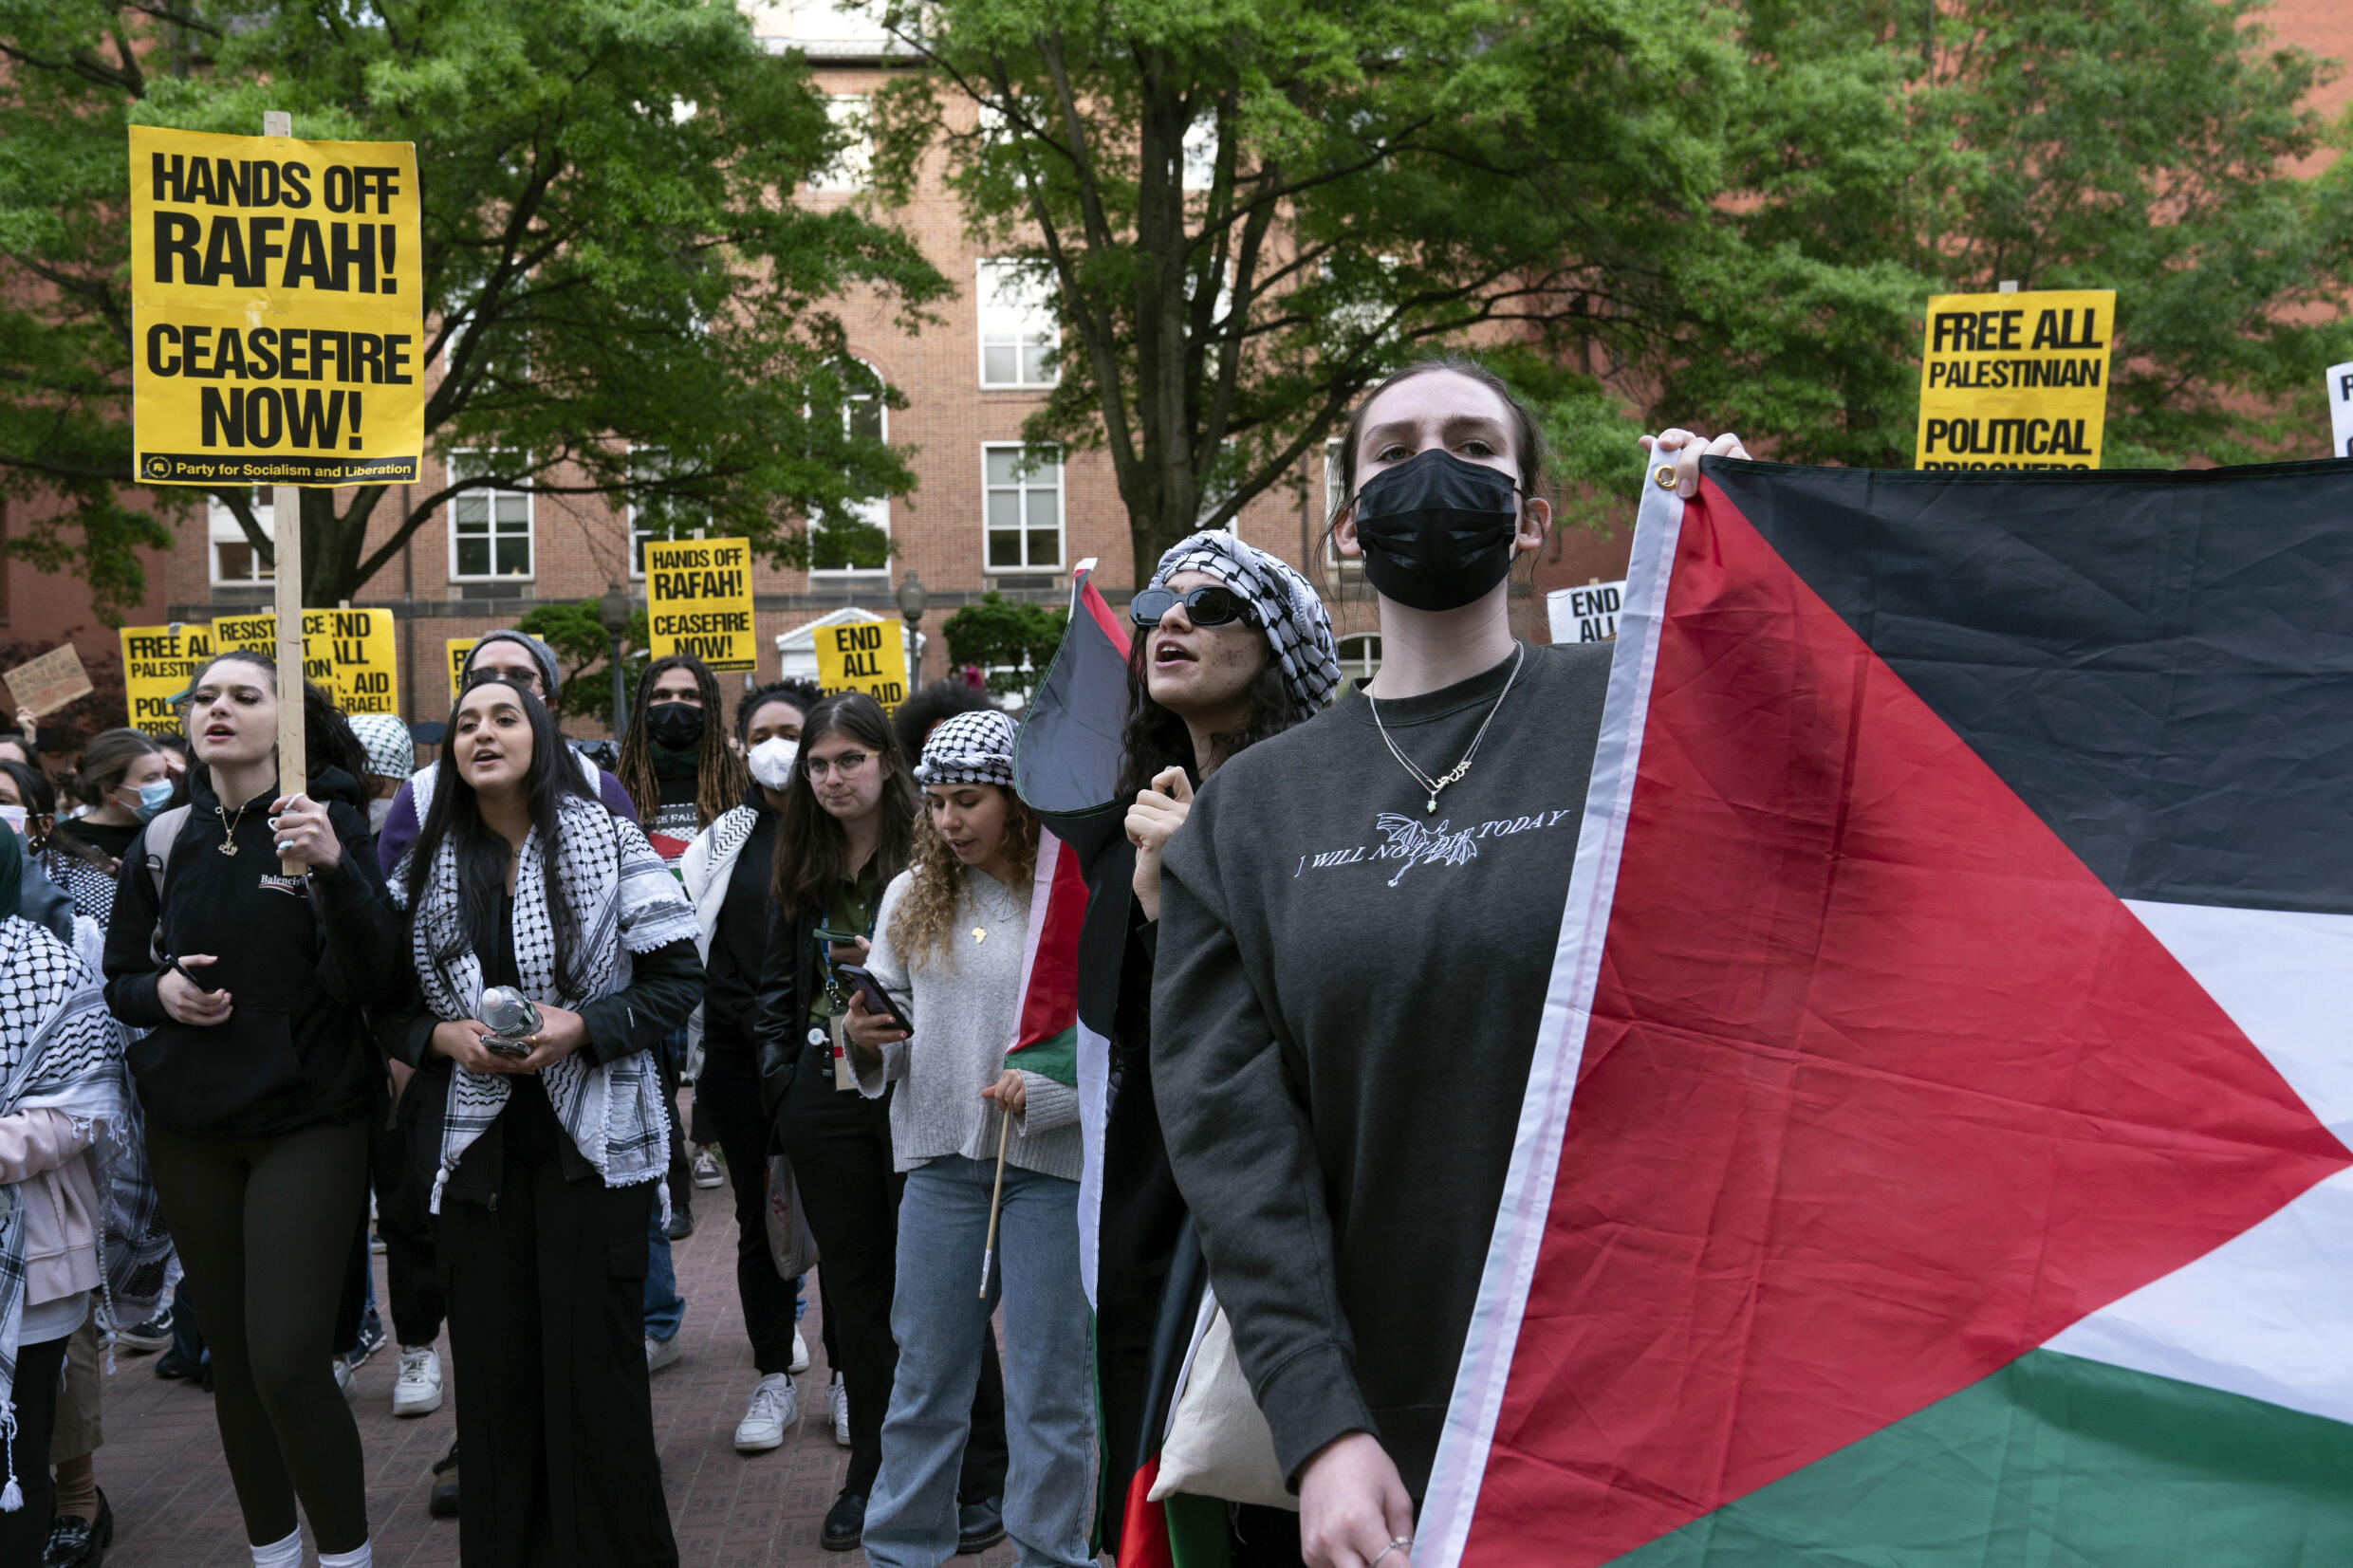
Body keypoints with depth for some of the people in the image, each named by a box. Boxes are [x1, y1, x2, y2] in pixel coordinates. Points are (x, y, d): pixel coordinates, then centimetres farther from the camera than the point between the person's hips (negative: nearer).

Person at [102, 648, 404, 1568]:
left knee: (288, 1362, -11)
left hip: (308, 1122, -4)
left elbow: (374, 986, -14)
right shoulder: (166, 839, 5)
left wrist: (334, 870, -28)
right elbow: (119, 980, 13)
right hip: (189, 1128, 4)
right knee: (230, 1355, 10)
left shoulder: (327, 825, -6)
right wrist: (160, 992, -10)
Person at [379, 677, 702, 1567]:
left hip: (593, 1140, -3)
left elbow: (677, 977, -3)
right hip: (477, 1142, 3)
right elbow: (389, 1007, 12)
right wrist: (443, 1036, -8)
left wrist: (584, 1026, -16)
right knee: (492, 1363, 6)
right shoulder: (425, 868, 8)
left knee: (595, 1362, -1)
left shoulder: (607, 842, -2)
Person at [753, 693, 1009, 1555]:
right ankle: (871, 1475, 26)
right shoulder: (802, 869, 11)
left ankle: (980, 1479, 15)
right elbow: (778, 983, 18)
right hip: (829, 1101, 5)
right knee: (856, 1290, 13)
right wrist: (782, 1079, 9)